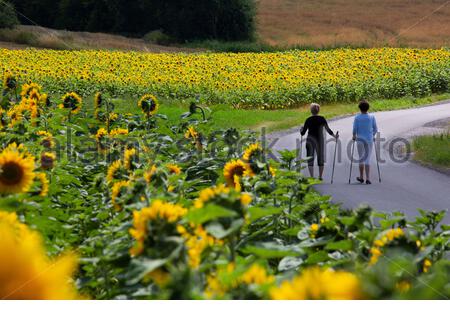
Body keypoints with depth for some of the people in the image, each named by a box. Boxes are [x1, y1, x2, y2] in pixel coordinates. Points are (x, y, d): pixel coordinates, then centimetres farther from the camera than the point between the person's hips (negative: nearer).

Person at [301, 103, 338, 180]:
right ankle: (320, 176, 15)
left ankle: (312, 177, -9)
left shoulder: (308, 120, -3)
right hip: (320, 140, 2)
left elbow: (303, 133, 0)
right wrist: (334, 135, 6)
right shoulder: (322, 119, -2)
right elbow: (328, 129, -7)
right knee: (320, 158, 14)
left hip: (310, 140, -1)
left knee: (310, 159, 2)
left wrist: (301, 130, 22)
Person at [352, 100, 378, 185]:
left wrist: (354, 136, 14)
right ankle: (368, 179, -6)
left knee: (361, 158, 14)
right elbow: (375, 129, 2)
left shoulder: (357, 117, -5)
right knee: (368, 159, 2)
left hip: (360, 139, 0)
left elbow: (354, 129, -6)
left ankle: (361, 177, 21)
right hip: (369, 139, 0)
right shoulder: (372, 117, -2)